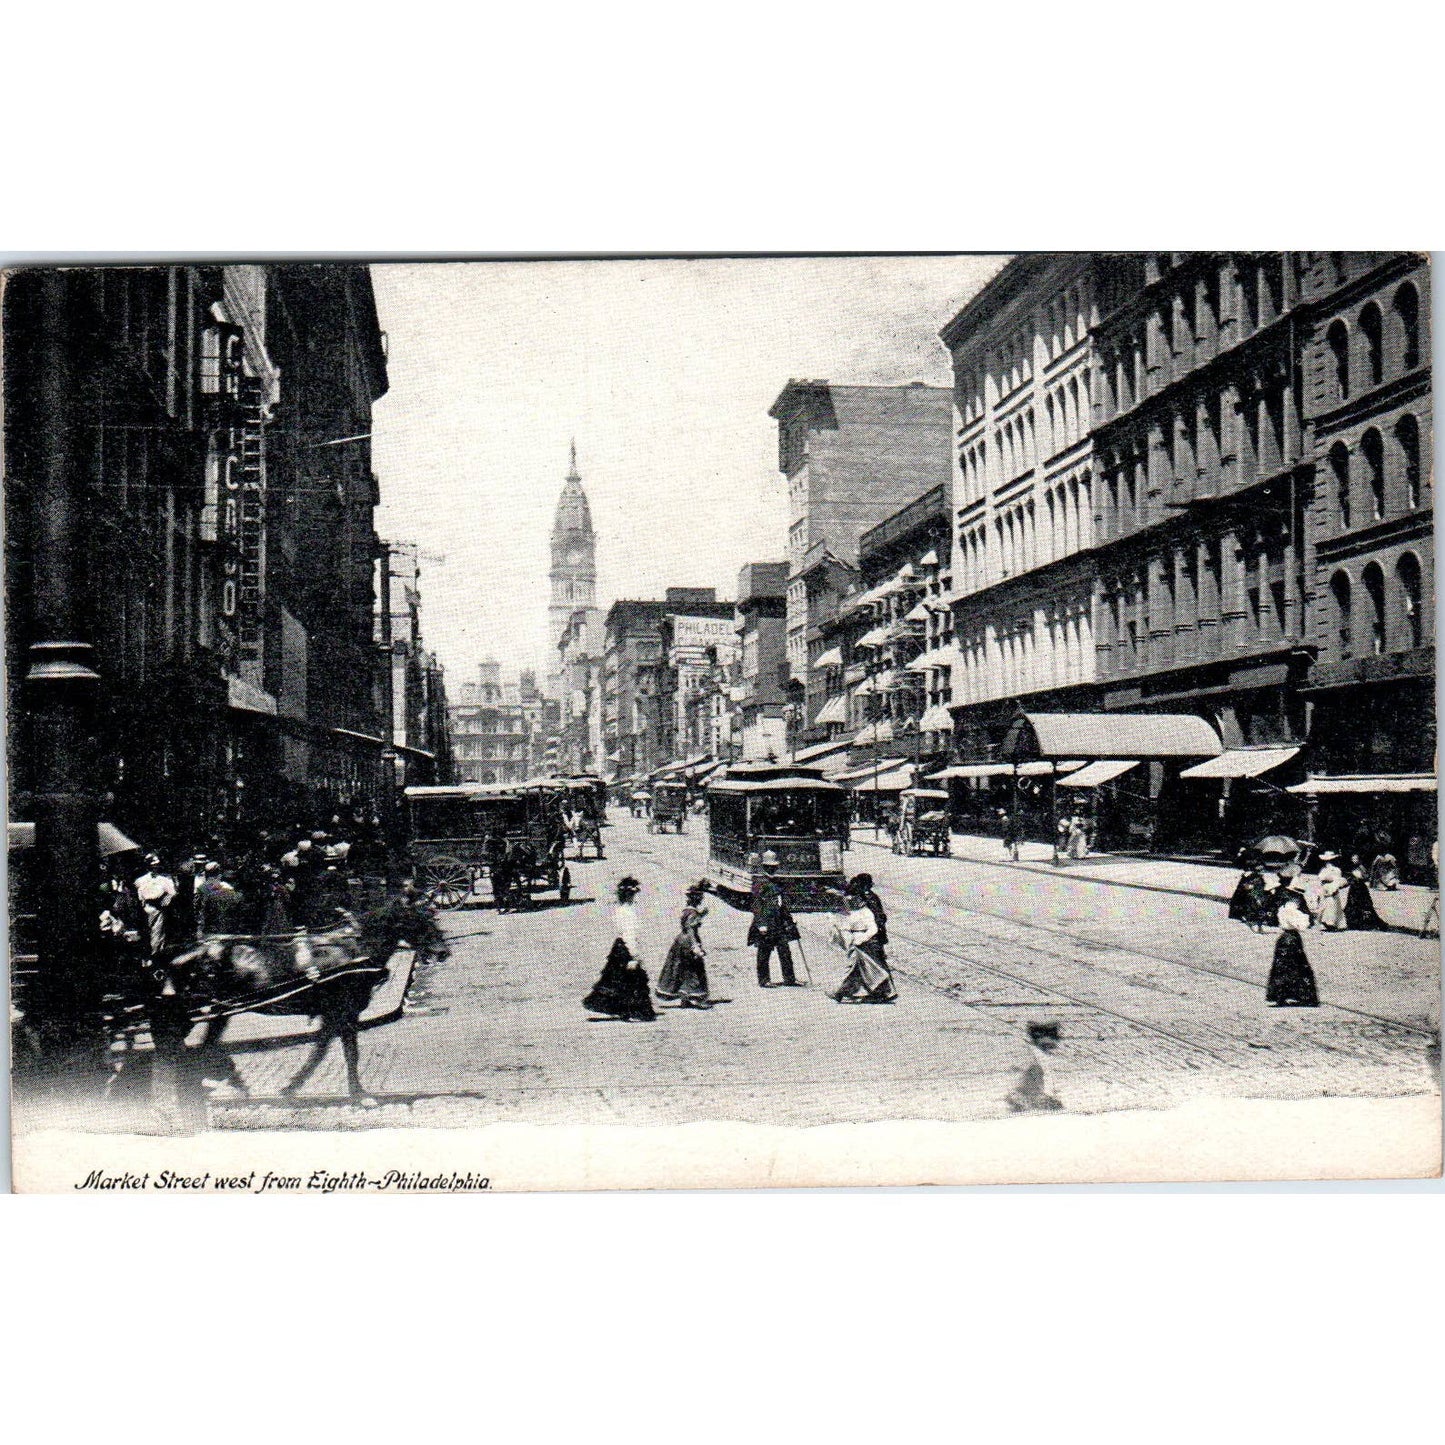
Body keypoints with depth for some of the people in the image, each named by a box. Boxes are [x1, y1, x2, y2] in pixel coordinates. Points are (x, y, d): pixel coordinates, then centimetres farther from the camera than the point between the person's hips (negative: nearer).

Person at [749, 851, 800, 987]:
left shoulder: (777, 883, 17)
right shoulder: (761, 883, -6)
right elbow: (757, 905, -11)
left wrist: (789, 920, 24)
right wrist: (761, 924, -18)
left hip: (779, 923, 7)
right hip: (766, 923, -7)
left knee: (785, 950, 4)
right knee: (764, 953, 0)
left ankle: (789, 979, 8)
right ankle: (764, 980, 7)